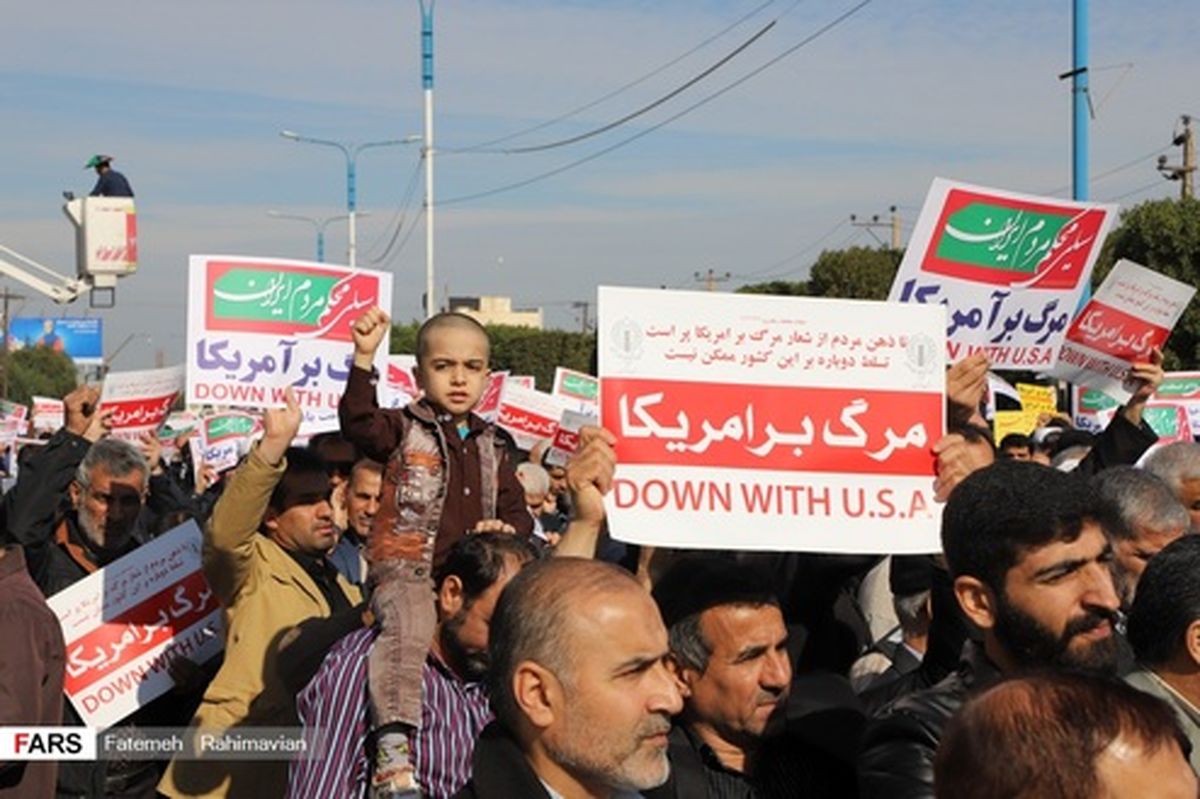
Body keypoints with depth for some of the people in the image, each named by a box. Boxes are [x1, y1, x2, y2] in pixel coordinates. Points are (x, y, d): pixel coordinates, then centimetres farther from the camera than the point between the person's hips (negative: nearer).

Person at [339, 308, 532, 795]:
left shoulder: (491, 446, 20)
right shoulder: (403, 430, 5)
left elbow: (517, 512, 24)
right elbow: (357, 422, -16)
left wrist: (507, 529, 0)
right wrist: (365, 358, -27)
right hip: (405, 571, -6)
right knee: (410, 626, -35)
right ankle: (393, 747, -44)